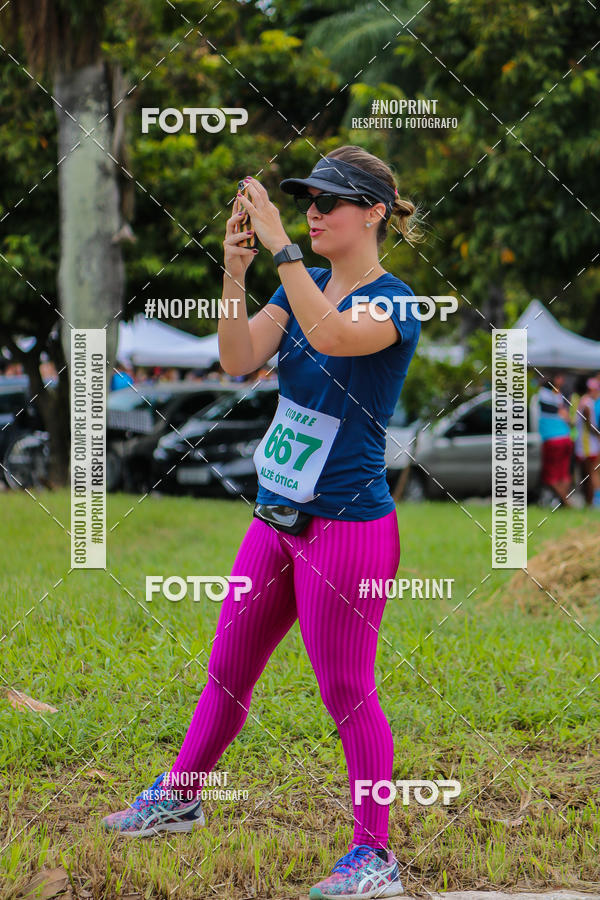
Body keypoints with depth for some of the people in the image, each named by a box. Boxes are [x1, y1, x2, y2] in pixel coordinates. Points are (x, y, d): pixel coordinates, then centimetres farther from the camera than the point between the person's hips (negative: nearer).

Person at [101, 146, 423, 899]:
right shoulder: (302, 286, 9)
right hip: (275, 521, 7)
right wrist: (234, 273, -18)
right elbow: (238, 359, -5)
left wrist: (281, 247, -33)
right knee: (229, 667, 19)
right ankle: (178, 798, 36)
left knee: (346, 692, -2)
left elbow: (331, 335, -35)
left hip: (348, 525, -7)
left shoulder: (392, 303, -12)